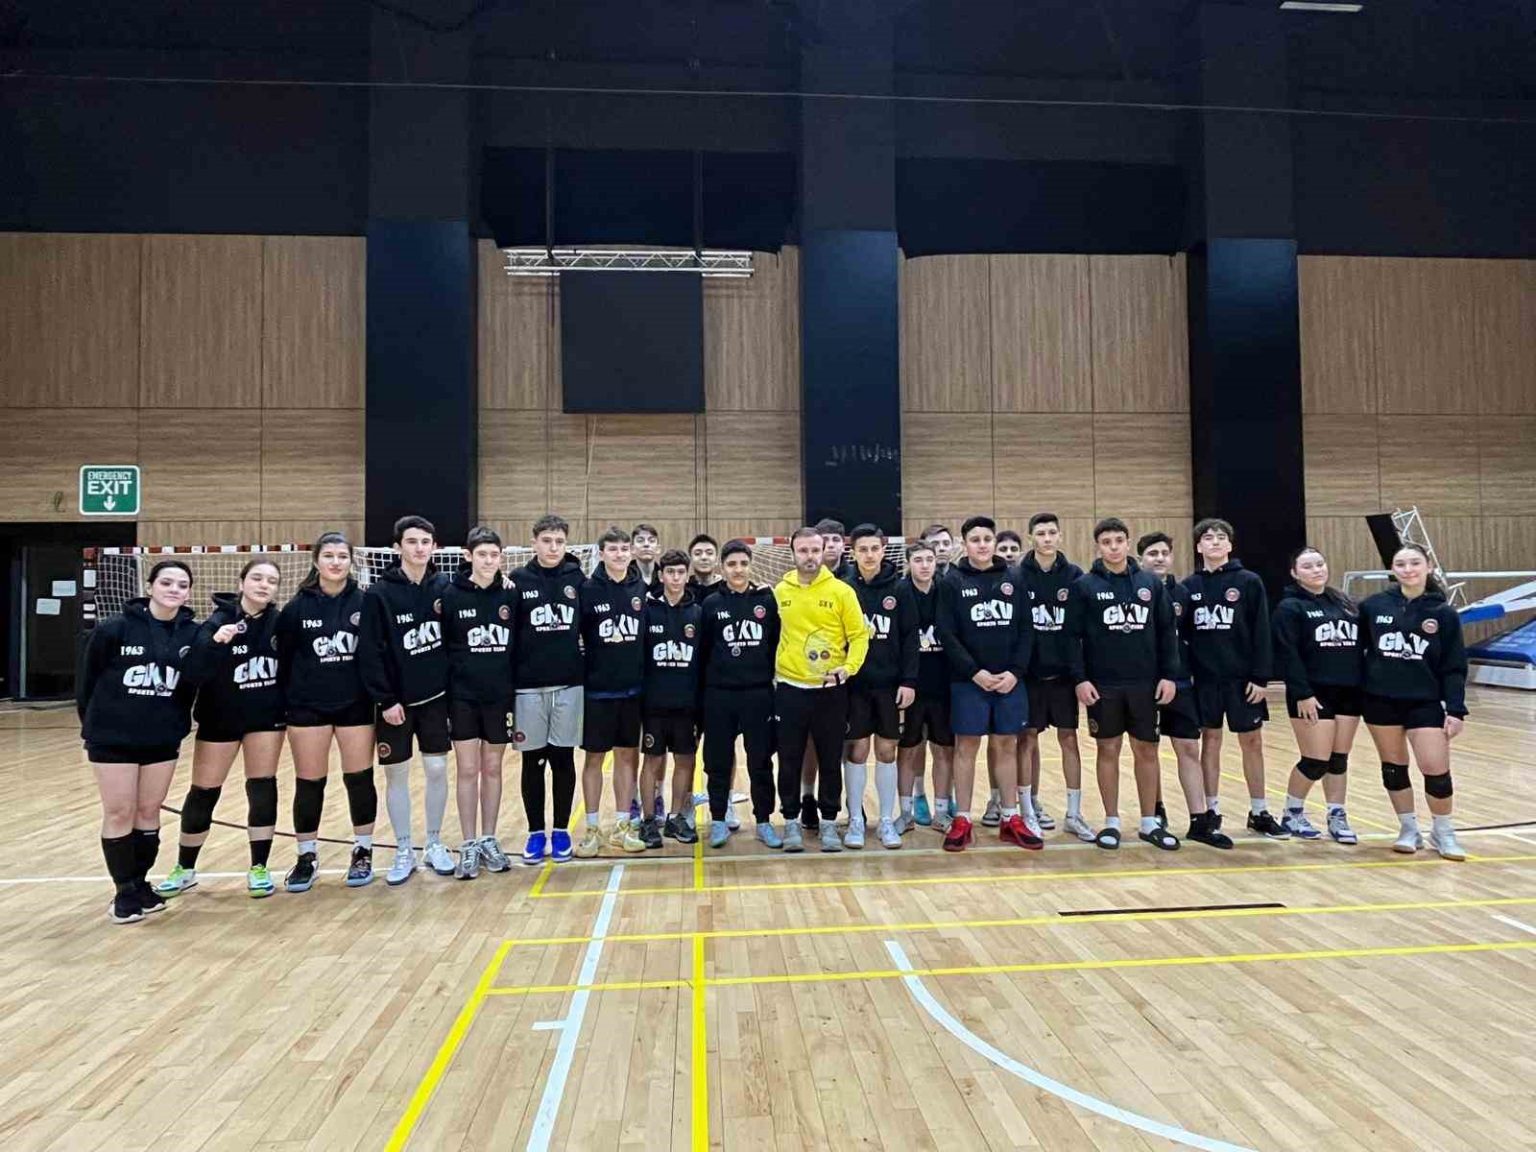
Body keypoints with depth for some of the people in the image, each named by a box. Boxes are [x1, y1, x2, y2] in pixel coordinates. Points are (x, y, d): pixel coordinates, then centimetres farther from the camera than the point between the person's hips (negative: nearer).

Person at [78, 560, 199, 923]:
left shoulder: (193, 634, -4)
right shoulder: (113, 630, -12)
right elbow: (86, 681, -2)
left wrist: (177, 727, 7)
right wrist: (93, 726, 5)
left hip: (162, 740, 3)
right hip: (113, 738, -3)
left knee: (149, 812, 11)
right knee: (119, 814, 3)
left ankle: (140, 883, 25)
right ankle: (124, 891, 16)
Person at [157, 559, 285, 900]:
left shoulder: (279, 622, -6)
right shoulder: (218, 622, -15)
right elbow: (192, 673, -25)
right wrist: (214, 643, -41)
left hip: (266, 717, 2)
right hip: (221, 718, -2)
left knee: (262, 789, 2)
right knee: (203, 792, 7)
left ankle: (259, 869, 12)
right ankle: (185, 869, 25)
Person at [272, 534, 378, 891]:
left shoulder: (365, 602, -2)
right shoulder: (297, 607, -1)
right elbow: (284, 660, 2)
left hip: (356, 706, 0)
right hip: (308, 708, 0)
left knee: (360, 780, 5)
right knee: (309, 784, 7)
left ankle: (363, 852, 21)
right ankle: (307, 857, 22)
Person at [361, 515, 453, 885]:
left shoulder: (444, 587, 0)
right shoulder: (379, 593, -9)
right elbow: (370, 652, -10)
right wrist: (385, 699, -13)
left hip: (435, 697, 2)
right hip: (395, 701, -2)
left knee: (437, 769, 6)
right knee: (396, 774, 7)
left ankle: (434, 844, 22)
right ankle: (404, 852, 19)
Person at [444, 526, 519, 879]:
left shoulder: (510, 594, 0)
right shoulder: (451, 595, -5)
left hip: (500, 696, 2)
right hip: (463, 697, -2)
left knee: (493, 768, 11)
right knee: (467, 770, 4)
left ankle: (488, 840, 23)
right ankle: (469, 845, 14)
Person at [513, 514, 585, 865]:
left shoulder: (578, 579, 2)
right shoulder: (518, 580, -2)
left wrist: (589, 674, -1)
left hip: (569, 684, 1)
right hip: (528, 685, -1)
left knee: (563, 759, 8)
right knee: (533, 761, 8)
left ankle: (561, 831, 21)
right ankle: (536, 833, 20)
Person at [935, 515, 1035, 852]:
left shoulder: (1013, 579, 5)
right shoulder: (952, 582, -2)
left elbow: (1026, 630, 4)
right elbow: (947, 635, -7)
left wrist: (1015, 672, -7)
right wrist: (975, 672, -14)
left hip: (1010, 680, 2)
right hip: (968, 681, -2)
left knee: (1007, 746, 9)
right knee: (966, 748, 4)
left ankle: (1011, 819, 19)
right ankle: (962, 821, 12)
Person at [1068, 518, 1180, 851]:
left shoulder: (1150, 583, 5)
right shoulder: (1084, 585, -2)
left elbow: (1167, 632, 7)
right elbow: (1073, 635, -4)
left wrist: (1168, 674, 0)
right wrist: (1079, 678, -11)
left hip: (1145, 684, 2)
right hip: (1103, 685, -2)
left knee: (1147, 751, 8)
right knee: (1108, 750, 6)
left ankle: (1150, 822, 20)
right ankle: (1112, 822, 16)